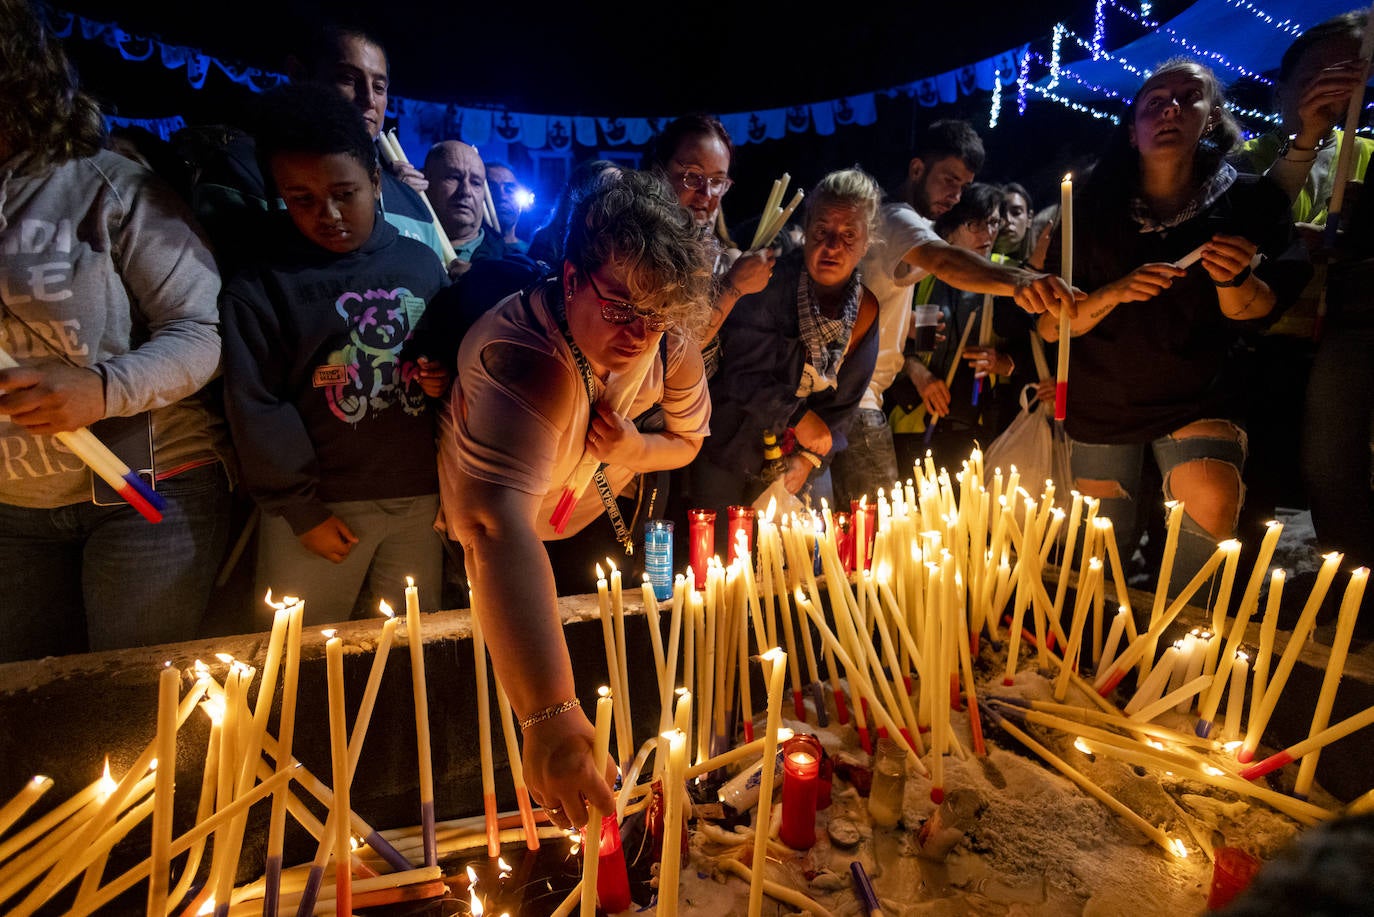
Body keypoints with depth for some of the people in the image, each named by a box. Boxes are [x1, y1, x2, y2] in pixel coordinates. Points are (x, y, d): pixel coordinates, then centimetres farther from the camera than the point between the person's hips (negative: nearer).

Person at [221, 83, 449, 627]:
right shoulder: (260, 286, -3)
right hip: (322, 505, -2)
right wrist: (300, 508, -8)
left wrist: (442, 380, -5)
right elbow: (256, 410, -5)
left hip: (418, 499, 3)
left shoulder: (420, 263, 7)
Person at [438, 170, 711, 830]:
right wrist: (549, 713, -70)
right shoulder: (522, 357, -46)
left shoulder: (671, 344, -24)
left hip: (597, 523, 5)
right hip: (492, 548, -5)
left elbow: (688, 440, -3)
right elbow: (499, 527, -61)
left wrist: (633, 448, -30)